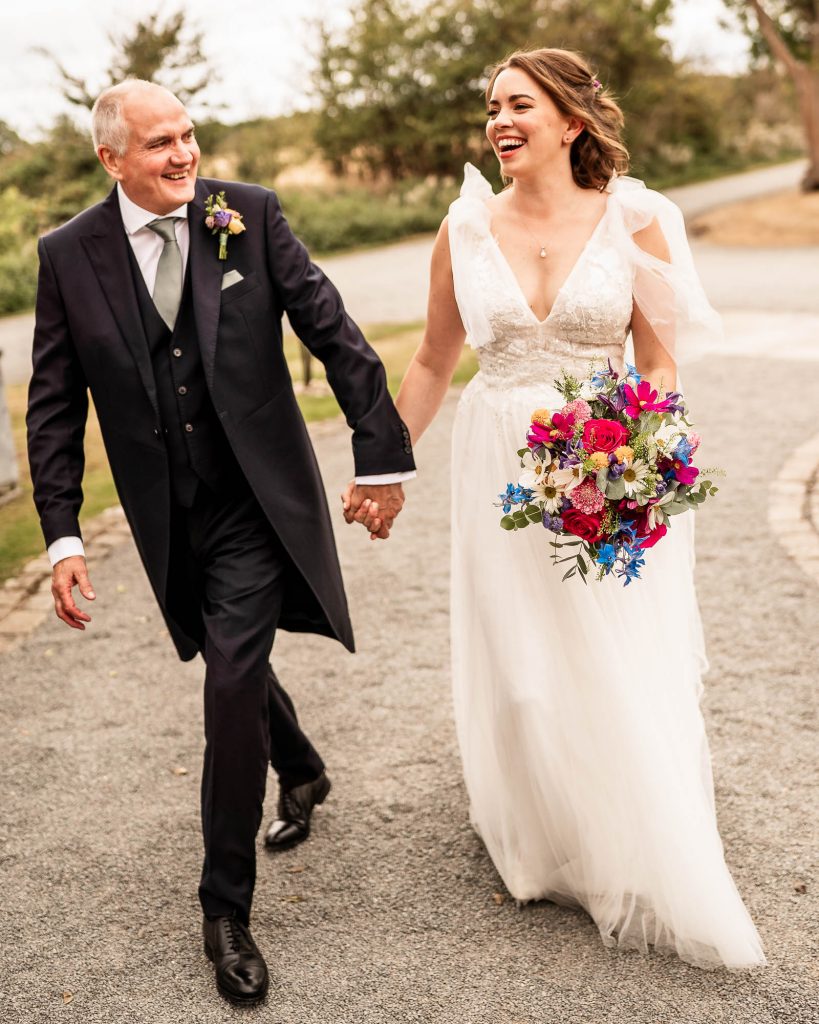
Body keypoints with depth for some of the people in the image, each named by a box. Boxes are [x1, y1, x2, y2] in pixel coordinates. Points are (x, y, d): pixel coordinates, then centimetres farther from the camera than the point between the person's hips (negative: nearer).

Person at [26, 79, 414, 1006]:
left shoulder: (250, 215, -6)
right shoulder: (69, 254, -3)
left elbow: (333, 333, -3)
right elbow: (55, 406, 0)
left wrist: (380, 451, -4)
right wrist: (61, 534, -5)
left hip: (259, 502, -2)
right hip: (168, 520, 3)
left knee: (232, 686, -10)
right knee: (238, 670, 21)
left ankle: (226, 907, 6)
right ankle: (301, 773, 53)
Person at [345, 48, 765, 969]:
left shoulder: (633, 220, -4)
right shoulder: (466, 227, 1)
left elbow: (662, 365, -2)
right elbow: (433, 362, 11)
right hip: (501, 468, 2)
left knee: (625, 678, 5)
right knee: (521, 672, 9)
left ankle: (657, 880, 28)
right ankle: (548, 850, 33)